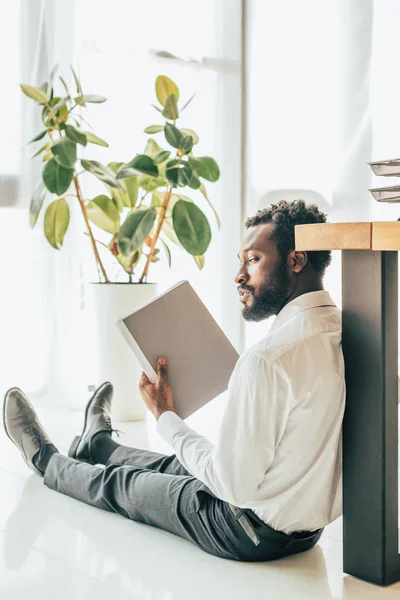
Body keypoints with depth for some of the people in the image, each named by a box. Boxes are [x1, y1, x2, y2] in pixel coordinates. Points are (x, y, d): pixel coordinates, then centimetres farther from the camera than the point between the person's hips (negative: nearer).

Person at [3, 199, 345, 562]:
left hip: (252, 535, -7)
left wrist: (166, 417, -13)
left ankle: (46, 460, 48)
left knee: (119, 483, 17)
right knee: (173, 466, 31)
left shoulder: (268, 358, -30)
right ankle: (97, 444, 61)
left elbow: (233, 485, -25)